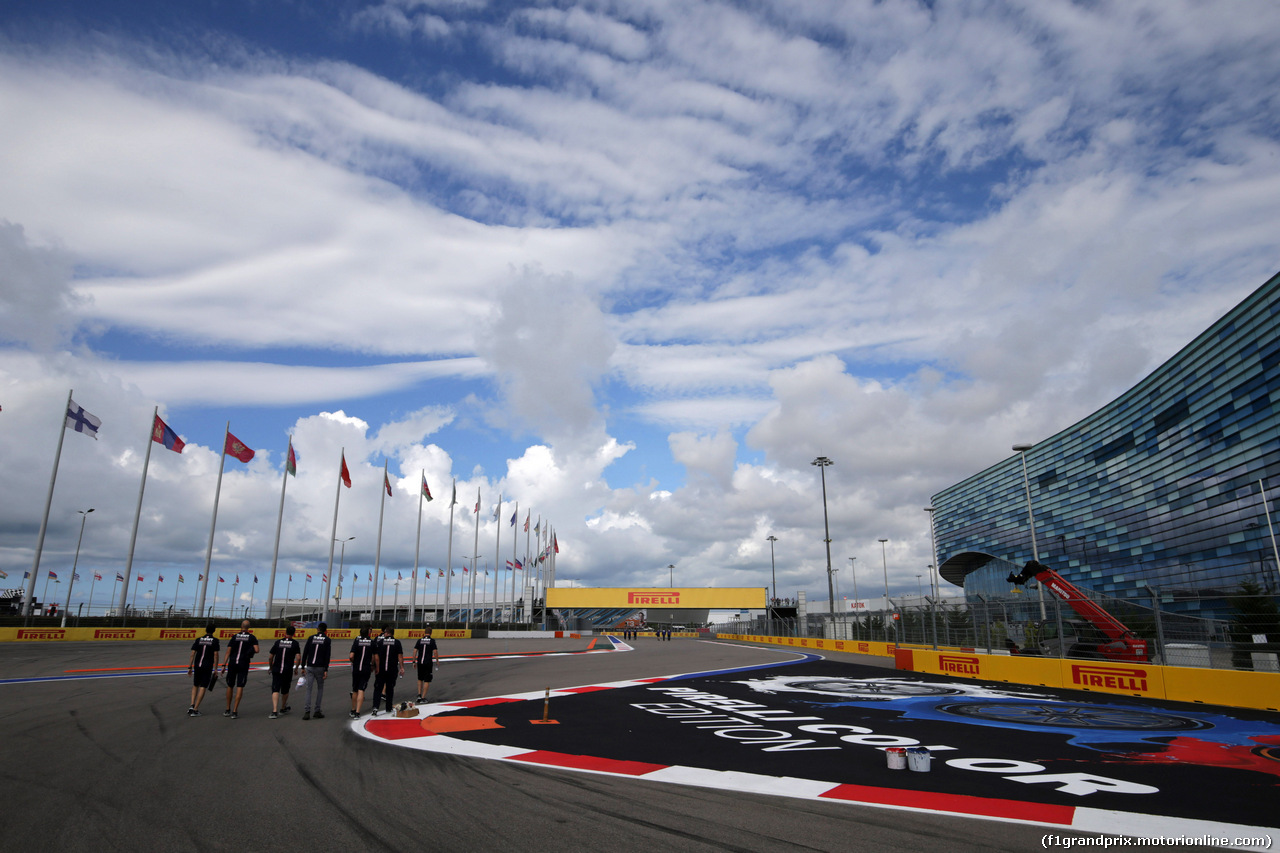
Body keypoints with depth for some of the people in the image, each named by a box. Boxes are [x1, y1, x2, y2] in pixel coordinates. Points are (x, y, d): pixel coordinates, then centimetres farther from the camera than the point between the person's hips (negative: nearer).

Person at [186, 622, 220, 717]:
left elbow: (192, 654, 2)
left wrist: (189, 668, 6)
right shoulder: (215, 641, -1)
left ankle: (192, 705, 6)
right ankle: (195, 710, -1)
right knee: (202, 688, 0)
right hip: (208, 667, -3)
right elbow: (215, 655, -5)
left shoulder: (198, 640, 7)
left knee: (195, 686, 20)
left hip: (197, 666, 3)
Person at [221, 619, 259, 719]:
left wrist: (224, 665, 1)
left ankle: (227, 710, 24)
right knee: (240, 687, -1)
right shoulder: (252, 637, 0)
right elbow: (256, 650, -12)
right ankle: (234, 712, -5)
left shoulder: (234, 637, 5)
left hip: (232, 663, 2)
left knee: (230, 686, 15)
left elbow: (228, 652, 0)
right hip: (243, 665, -2)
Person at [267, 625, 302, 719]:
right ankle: (283, 708, 34)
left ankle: (275, 711, -20)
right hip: (288, 671, 0)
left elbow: (270, 657, 7)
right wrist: (296, 669, 7)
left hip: (276, 670, 0)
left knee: (275, 690, -4)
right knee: (285, 690, 17)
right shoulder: (295, 643, -1)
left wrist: (271, 667, 24)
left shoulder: (278, 642, 5)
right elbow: (298, 658, -7)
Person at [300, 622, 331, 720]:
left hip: (309, 667, 2)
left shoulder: (311, 638, 6)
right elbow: (327, 656, -7)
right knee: (320, 688, 12)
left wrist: (303, 667, 9)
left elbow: (305, 653, 3)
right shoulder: (327, 640, 0)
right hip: (320, 668, -1)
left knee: (309, 689, 4)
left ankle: (307, 712, -6)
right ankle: (317, 711, 10)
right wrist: (326, 670, -6)